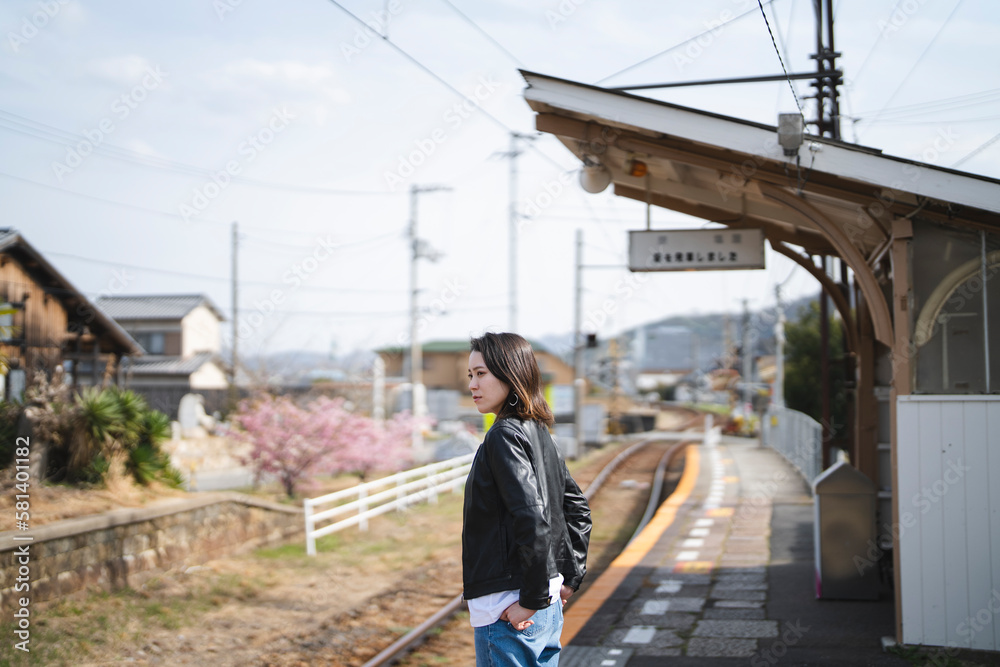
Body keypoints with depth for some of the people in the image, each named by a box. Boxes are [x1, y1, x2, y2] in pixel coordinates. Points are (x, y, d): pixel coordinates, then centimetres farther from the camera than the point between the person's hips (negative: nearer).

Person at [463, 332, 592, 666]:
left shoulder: (504, 437, -16)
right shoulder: (538, 434, 11)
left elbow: (533, 520, -25)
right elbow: (577, 509, 19)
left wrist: (532, 600, -19)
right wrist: (569, 578, 19)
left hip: (508, 611, -9)